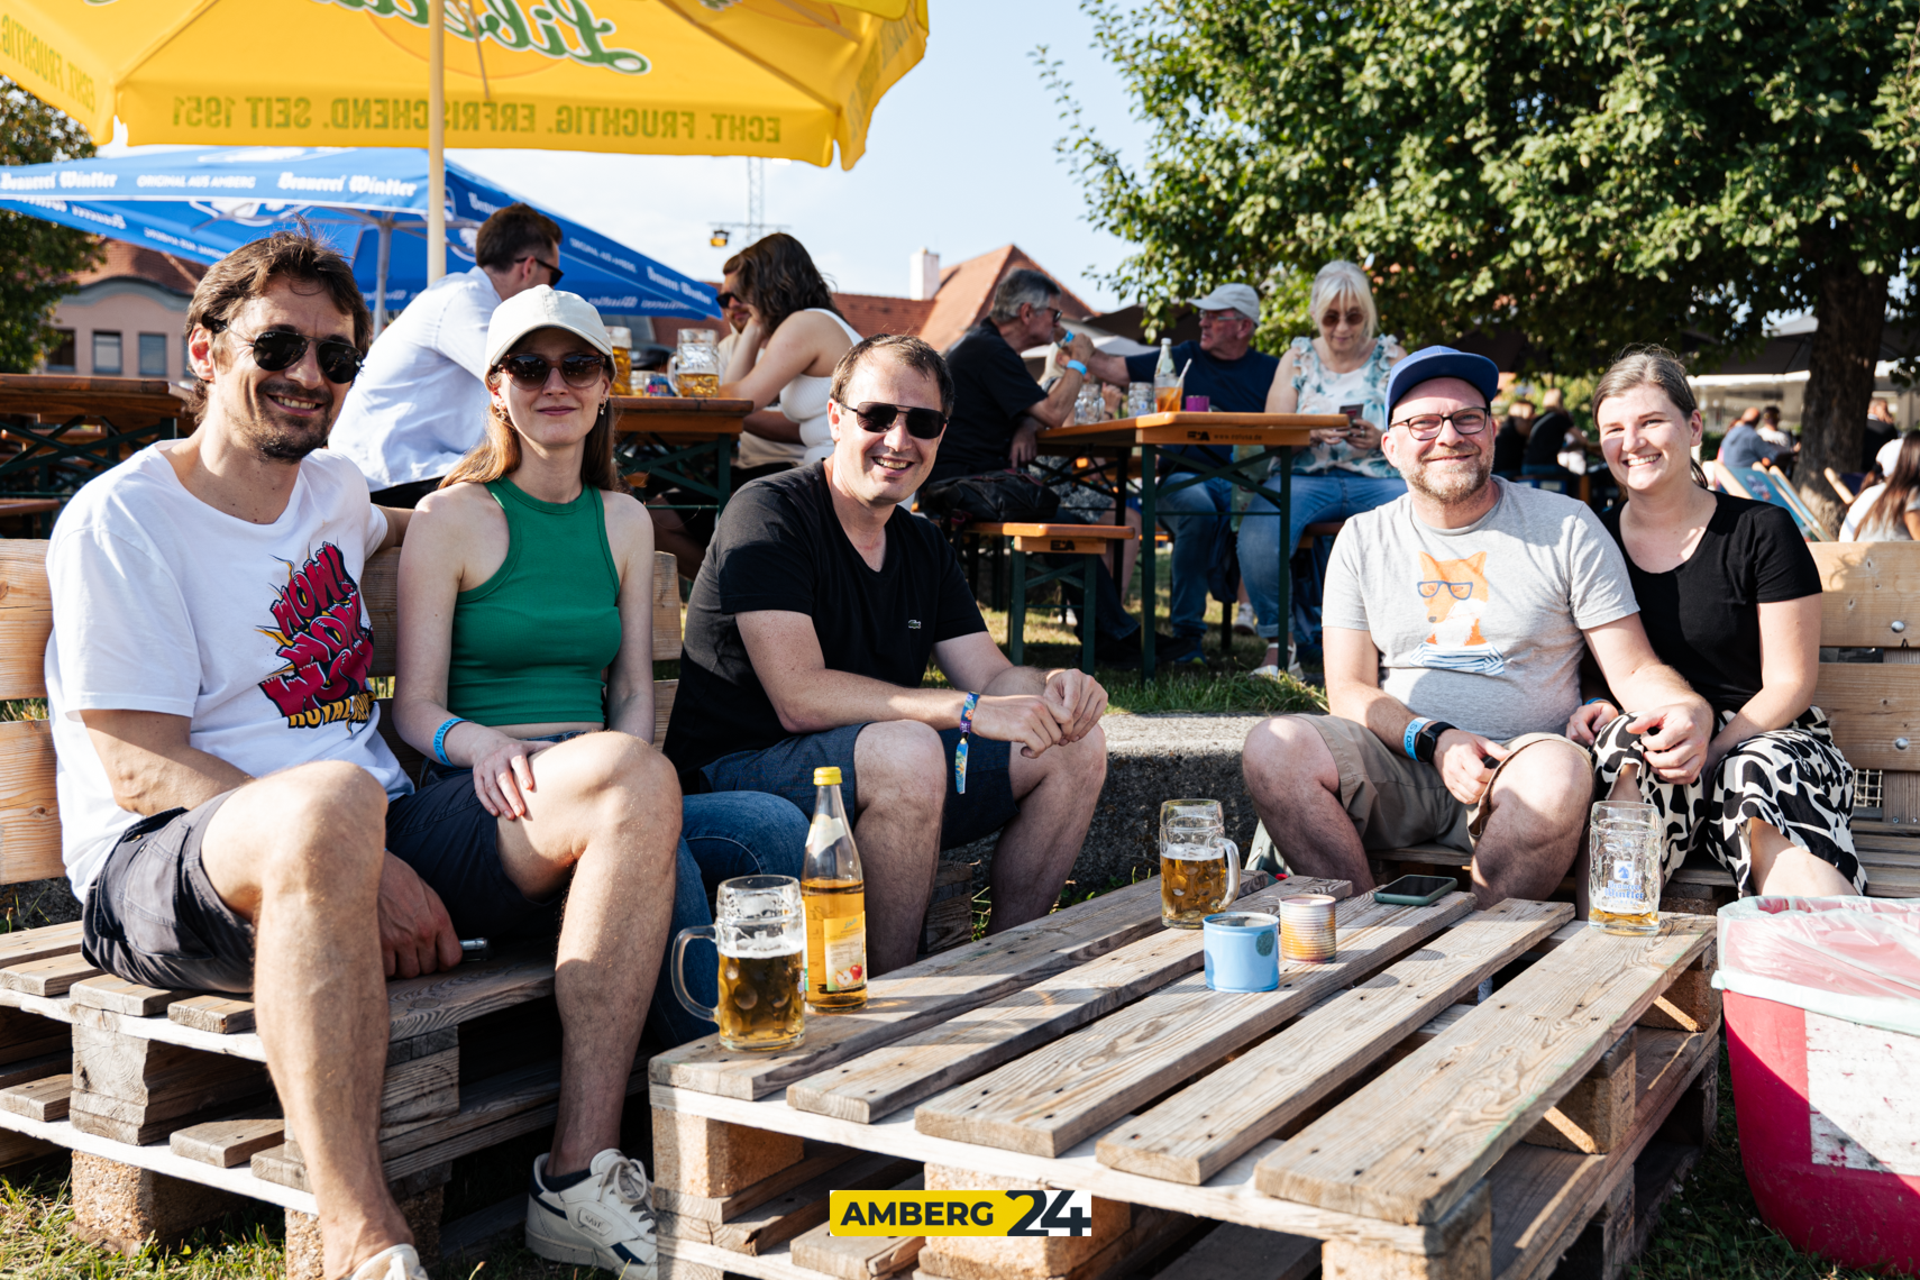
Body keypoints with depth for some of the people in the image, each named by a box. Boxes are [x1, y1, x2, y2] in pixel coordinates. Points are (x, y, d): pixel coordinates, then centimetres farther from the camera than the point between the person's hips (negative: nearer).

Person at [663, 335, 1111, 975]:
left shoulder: (924, 548, 13)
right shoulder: (768, 513, -14)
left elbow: (992, 677, 7)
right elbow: (800, 699, -24)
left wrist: (1053, 686, -17)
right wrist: (969, 709, -28)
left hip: (883, 780, 8)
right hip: (737, 774, -8)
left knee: (1076, 746, 0)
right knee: (908, 749, -36)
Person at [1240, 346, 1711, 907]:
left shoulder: (1567, 528, 5)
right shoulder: (1362, 540, 10)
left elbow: (1636, 670, 4)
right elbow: (1349, 690, 5)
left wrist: (1687, 711, -21)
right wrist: (1433, 739, -15)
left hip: (1516, 776, -1)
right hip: (1399, 770, 2)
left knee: (1558, 770, -37)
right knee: (1274, 745, -26)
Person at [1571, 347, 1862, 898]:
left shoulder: (1762, 532, 0)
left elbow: (1790, 683, -2)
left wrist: (1712, 751, -18)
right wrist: (1593, 706, -9)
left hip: (1765, 735, -1)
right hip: (1651, 743, 2)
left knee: (1756, 771, -38)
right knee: (1626, 737, -35)